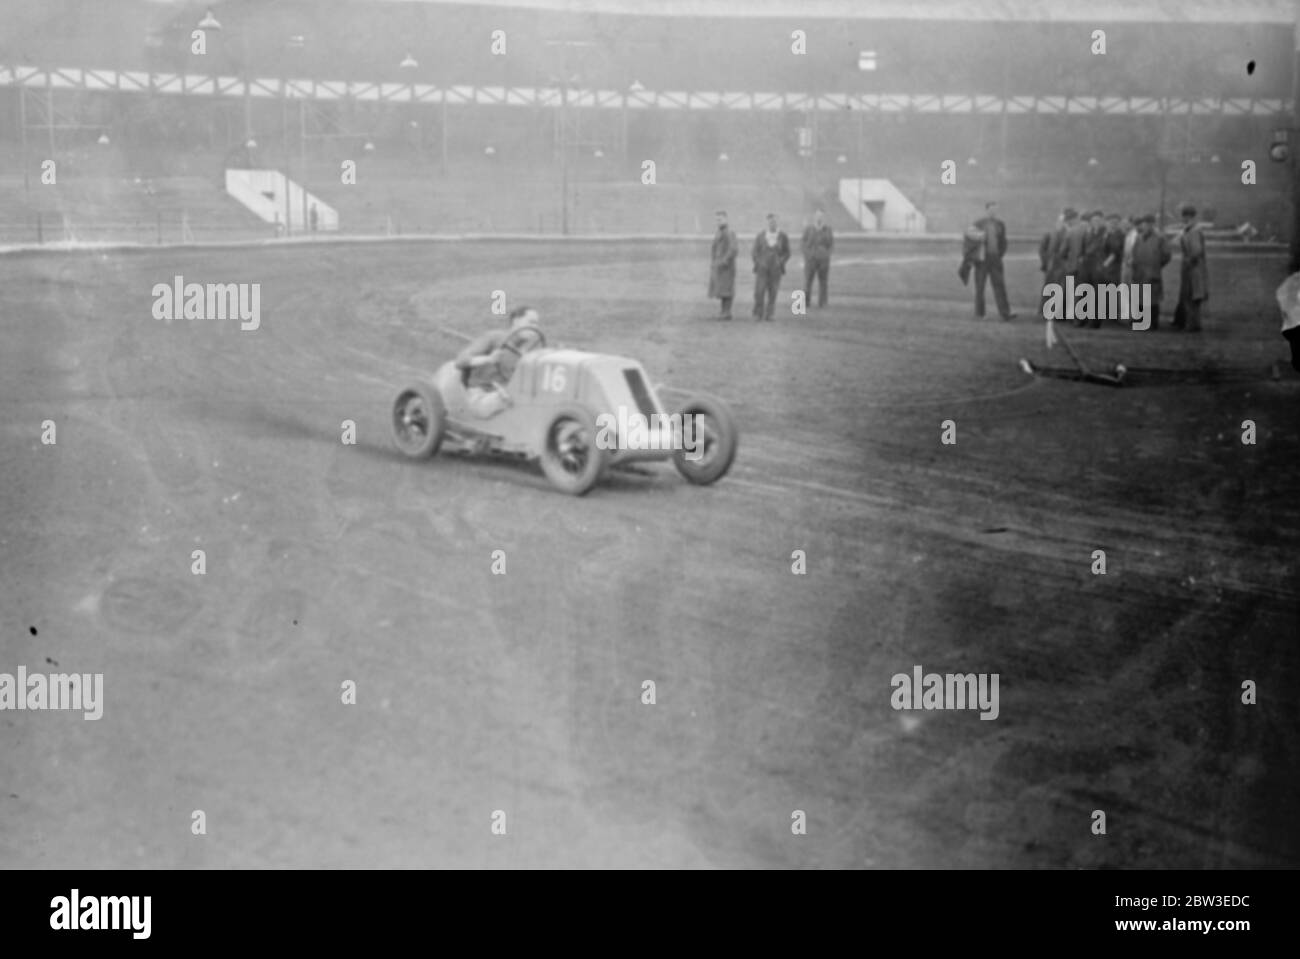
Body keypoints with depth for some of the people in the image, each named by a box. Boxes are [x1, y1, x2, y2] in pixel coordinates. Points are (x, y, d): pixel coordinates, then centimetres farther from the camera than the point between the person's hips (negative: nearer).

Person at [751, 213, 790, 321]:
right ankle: (758, 314, -2)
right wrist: (758, 262, -9)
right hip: (762, 268, 0)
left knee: (772, 293, -1)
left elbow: (787, 253, 5)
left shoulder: (783, 236, -2)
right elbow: (754, 251, 5)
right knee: (759, 292, -10)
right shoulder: (760, 235, -2)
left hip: (775, 269, 0)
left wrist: (780, 262, -11)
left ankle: (769, 314, 5)